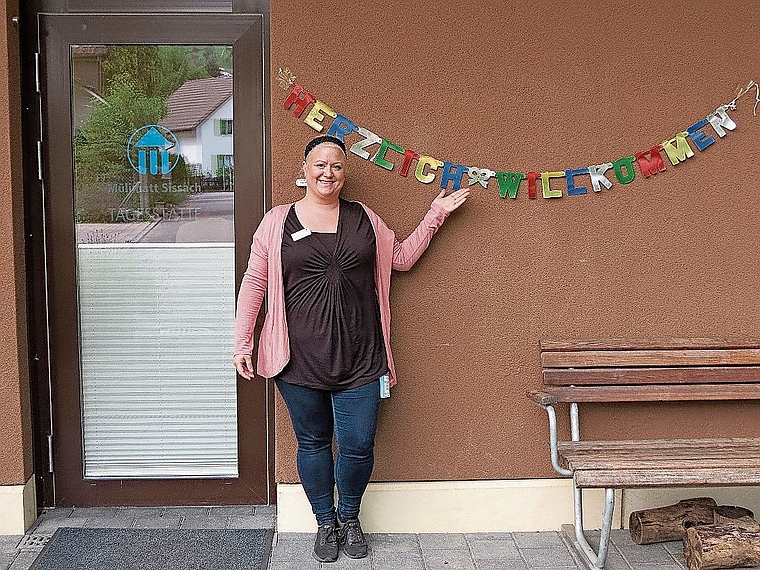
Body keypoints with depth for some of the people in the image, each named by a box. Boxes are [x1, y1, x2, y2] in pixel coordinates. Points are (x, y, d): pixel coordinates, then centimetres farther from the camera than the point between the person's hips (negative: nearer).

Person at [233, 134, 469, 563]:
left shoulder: (364, 218, 10)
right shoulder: (278, 221, 3)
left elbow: (401, 257, 19)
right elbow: (254, 283, 4)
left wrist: (435, 215, 14)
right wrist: (243, 343, 0)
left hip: (359, 358, 2)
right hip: (300, 359, -1)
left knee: (358, 446, 3)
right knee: (313, 443, 11)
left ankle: (350, 517, 30)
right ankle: (326, 523, 32)